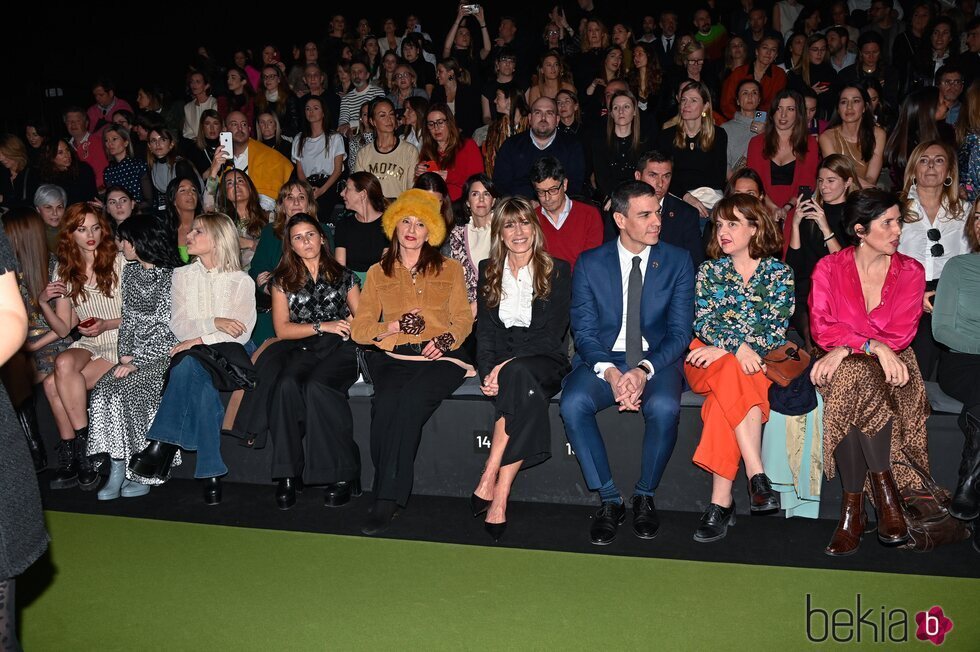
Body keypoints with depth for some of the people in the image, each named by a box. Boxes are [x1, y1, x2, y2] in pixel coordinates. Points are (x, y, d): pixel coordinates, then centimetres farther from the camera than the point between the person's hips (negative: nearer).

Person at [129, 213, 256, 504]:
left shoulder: (241, 281, 8)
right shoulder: (182, 275, 17)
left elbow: (241, 332, -7)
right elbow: (178, 325, 3)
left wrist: (200, 340, -19)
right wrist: (213, 323, -14)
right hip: (193, 353, 2)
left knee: (188, 363, -36)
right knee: (202, 385, -34)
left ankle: (163, 445, -31)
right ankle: (211, 473, -34)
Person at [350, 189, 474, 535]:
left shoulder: (450, 269, 18)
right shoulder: (378, 273, 19)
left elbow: (463, 319, 11)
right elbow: (358, 329, 12)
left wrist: (445, 340, -10)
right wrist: (394, 326, -5)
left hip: (440, 357, -1)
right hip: (392, 357, 2)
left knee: (410, 400, -33)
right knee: (386, 401, -32)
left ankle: (387, 499, -30)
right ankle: (387, 496, -23)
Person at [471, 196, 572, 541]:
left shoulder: (558, 271, 5)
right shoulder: (488, 271, 15)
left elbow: (552, 333, -5)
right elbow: (485, 330, 8)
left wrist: (509, 365, -19)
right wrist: (487, 371, -11)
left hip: (544, 361, -1)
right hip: (500, 361, 2)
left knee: (518, 375, -36)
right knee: (526, 396, -33)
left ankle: (489, 483, -35)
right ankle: (500, 497, -34)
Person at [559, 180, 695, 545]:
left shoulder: (678, 262, 4)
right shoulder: (590, 264, 4)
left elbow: (680, 332, -1)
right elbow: (584, 331, -1)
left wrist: (644, 370, -20)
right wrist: (609, 372, -21)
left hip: (657, 360, 0)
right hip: (602, 360, 1)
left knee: (664, 408, -33)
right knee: (573, 404, -30)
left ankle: (644, 497, -7)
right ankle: (609, 501, -12)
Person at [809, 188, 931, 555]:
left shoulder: (911, 272, 7)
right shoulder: (829, 268, 4)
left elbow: (901, 335, -5)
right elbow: (822, 329, -7)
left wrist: (846, 348, -19)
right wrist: (874, 346, -22)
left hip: (889, 367, 0)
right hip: (841, 367, 0)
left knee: (853, 382, -35)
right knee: (855, 381, -36)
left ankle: (853, 508, -28)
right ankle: (885, 491, -25)